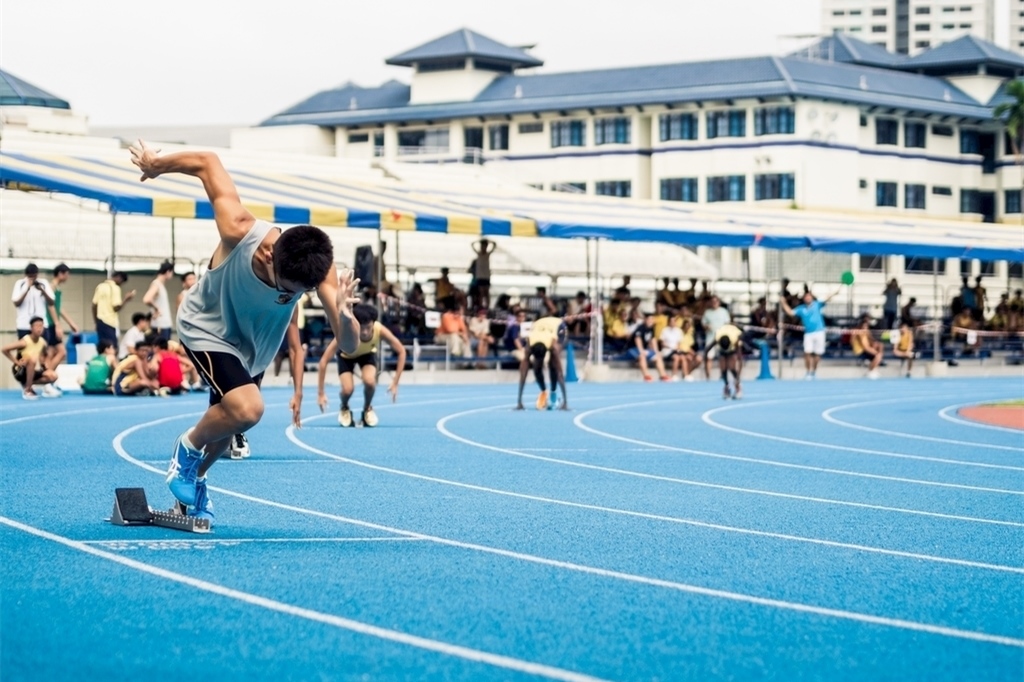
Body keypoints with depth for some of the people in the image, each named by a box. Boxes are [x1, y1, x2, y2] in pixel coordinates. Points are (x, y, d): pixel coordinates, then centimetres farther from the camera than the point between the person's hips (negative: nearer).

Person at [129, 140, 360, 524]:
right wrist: (155, 166, -10)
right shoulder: (239, 233, -41)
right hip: (207, 328, -4)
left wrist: (344, 315, -61)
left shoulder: (318, 269, -34)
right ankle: (188, 448, 5)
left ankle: (194, 481, 48)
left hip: (254, 344, 4)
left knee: (228, 419, 19)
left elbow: (348, 346, -38)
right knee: (247, 410, -25)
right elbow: (207, 162, -27)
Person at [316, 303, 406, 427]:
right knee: (348, 389, -24)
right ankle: (344, 410, 13)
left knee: (369, 381, -28)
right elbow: (324, 360, -36)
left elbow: (401, 351, -21)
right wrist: (321, 393, -36)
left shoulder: (380, 330, -36)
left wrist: (395, 383, -24)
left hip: (367, 354, 1)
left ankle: (368, 409, 6)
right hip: (346, 356, -1)